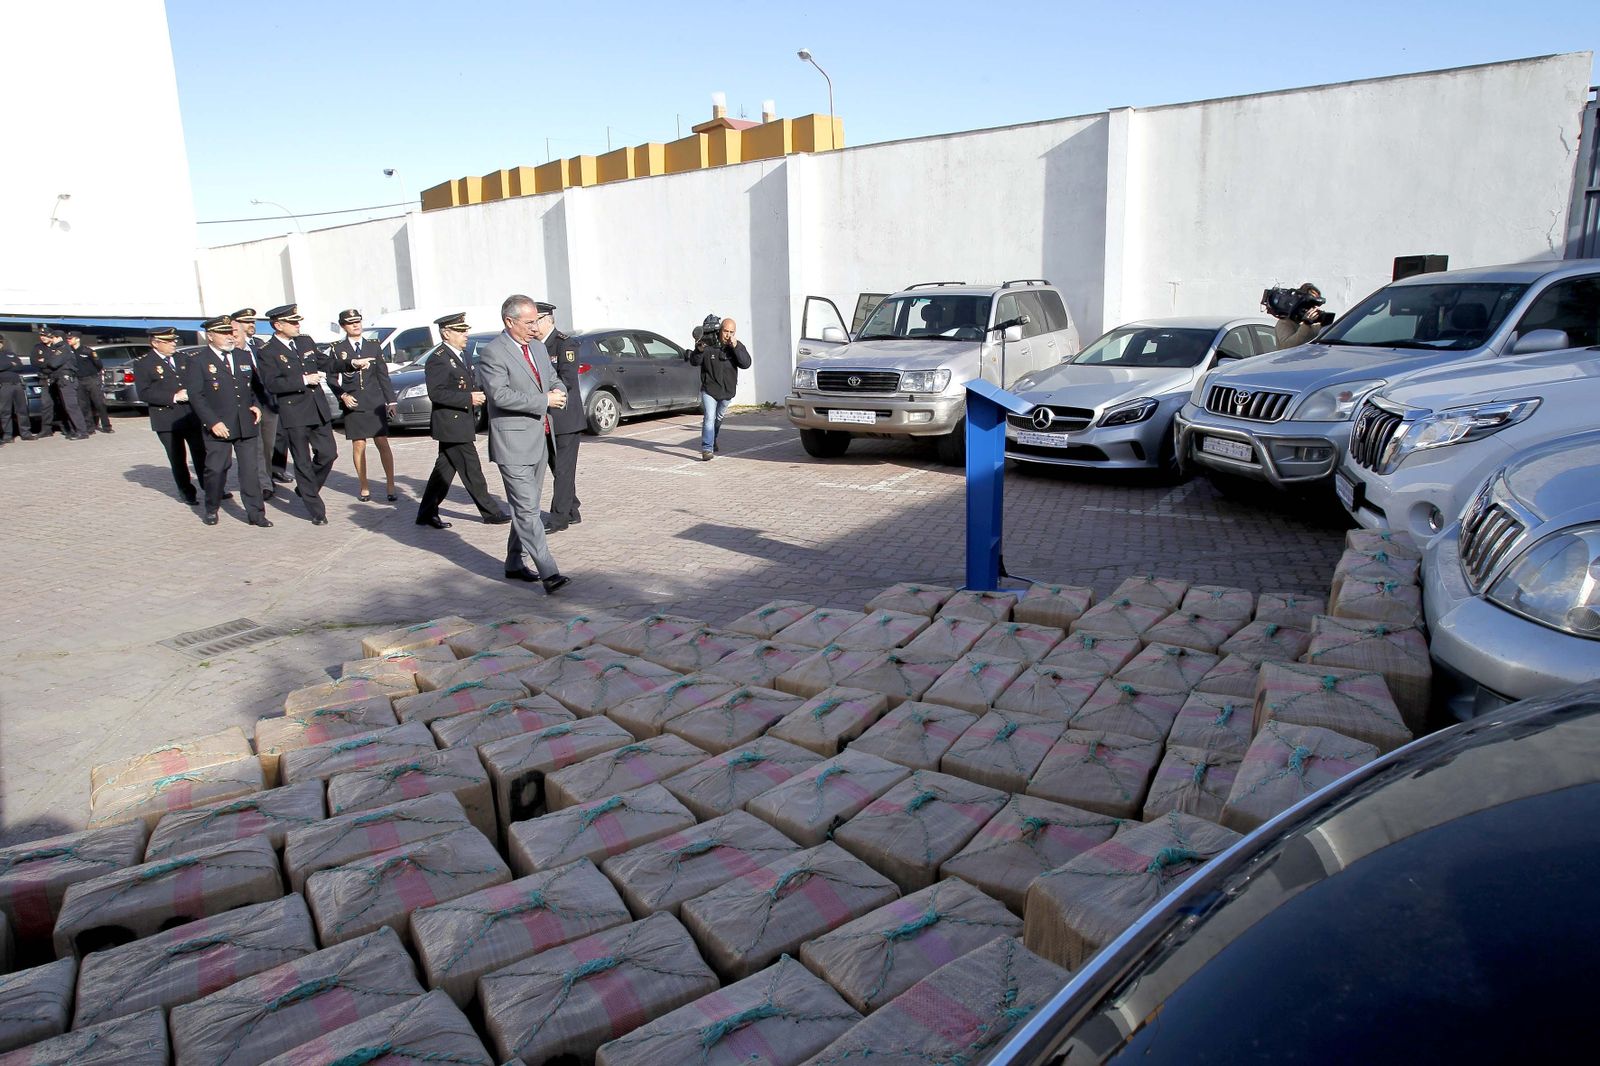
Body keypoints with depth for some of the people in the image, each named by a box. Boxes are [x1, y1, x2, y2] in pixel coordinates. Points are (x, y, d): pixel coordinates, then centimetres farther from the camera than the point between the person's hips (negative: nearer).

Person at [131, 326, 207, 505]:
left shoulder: (182, 359, 12)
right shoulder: (143, 363, -3)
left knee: (202, 455, 3)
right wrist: (174, 397, -18)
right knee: (178, 459, 6)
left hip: (193, 416, 3)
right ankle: (187, 493, 18)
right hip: (167, 421, -3)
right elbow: (144, 393, -11)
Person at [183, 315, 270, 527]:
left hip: (247, 424, 3)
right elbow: (195, 396, -7)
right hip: (218, 427, -3)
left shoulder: (245, 356, 12)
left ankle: (255, 513, 6)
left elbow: (257, 386, 19)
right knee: (216, 470, 5)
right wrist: (213, 422, -14)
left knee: (250, 470, 2)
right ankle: (211, 510, 24)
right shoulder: (197, 361, -2)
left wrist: (257, 405, 1)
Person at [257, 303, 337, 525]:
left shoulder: (306, 344, 11)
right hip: (295, 415, -6)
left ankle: (305, 488, 31)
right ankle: (316, 511, 9)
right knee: (303, 463, 2)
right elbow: (271, 384, -18)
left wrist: (321, 374, 4)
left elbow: (324, 364, 25)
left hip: (319, 409, 6)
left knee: (328, 453, 6)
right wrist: (303, 380, -19)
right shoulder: (268, 352, -8)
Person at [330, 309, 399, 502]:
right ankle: (364, 489, 9)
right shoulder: (338, 350, 6)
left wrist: (391, 400, 4)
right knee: (359, 446, 1)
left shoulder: (373, 348, 11)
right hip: (353, 405, -1)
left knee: (383, 444, -3)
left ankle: (390, 486, 2)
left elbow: (383, 375, 10)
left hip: (375, 403, 1)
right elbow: (333, 377, 4)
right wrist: (342, 395, -12)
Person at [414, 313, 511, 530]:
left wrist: (479, 394, 6)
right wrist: (468, 398, -23)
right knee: (472, 471, -2)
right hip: (451, 425, -10)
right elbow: (436, 393, -21)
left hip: (462, 424, 10)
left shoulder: (460, 357, 16)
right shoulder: (437, 359, -14)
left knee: (445, 469, 13)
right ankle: (490, 513, 6)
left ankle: (427, 513, 20)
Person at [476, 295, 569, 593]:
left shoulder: (538, 347, 13)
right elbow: (500, 395, -23)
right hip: (513, 443, -9)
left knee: (525, 507, 17)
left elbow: (553, 378, 21)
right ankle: (549, 574, -12)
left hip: (539, 440, 9)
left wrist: (559, 393, -3)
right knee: (527, 510, -9)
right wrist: (544, 401, -20)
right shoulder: (492, 353, -13)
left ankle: (514, 562, 30)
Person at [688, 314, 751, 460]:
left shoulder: (738, 346, -7)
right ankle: (707, 449, -17)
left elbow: (746, 364, -20)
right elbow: (694, 362, -9)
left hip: (727, 390, 4)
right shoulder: (708, 344, -14)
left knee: (719, 417, 24)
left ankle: (713, 441, 48)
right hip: (709, 389, -4)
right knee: (709, 418, -17)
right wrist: (699, 350, -30)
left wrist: (735, 347, -31)